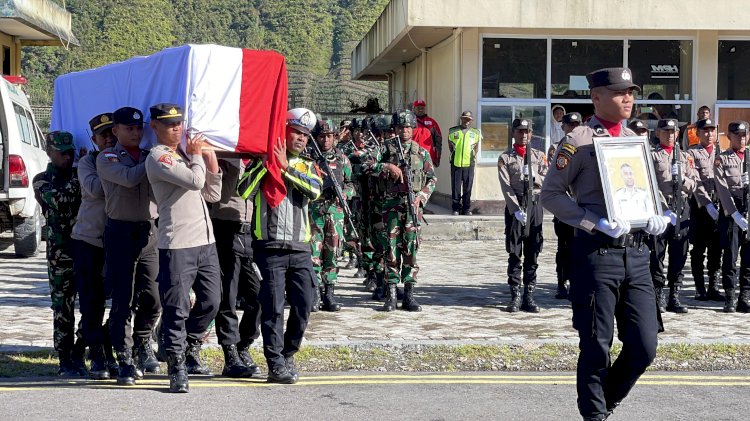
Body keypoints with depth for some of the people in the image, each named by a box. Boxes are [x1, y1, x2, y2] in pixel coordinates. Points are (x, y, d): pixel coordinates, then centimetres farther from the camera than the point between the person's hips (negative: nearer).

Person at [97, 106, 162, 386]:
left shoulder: (149, 157, 16)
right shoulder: (106, 158, 2)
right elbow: (129, 178, -16)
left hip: (149, 231, 4)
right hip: (121, 232, -4)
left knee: (152, 298, 5)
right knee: (123, 300, -2)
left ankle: (143, 345, 30)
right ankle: (125, 360, 6)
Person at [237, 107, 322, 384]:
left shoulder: (307, 167, 15)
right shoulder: (260, 163, 5)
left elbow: (315, 190, -7)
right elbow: (244, 191, -13)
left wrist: (286, 167, -13)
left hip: (301, 249, 4)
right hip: (270, 247, -4)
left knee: (303, 306, 5)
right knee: (273, 308, -4)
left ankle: (288, 354, 23)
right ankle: (276, 365, 2)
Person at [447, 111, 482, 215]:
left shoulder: (476, 133, 7)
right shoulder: (452, 131, 6)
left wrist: (473, 156, 11)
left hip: (469, 163, 0)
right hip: (456, 163, 0)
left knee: (468, 187, 1)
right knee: (455, 187, 0)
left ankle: (467, 209, 8)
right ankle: (456, 208, 8)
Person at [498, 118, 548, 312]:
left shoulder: (539, 156, 12)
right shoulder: (505, 158, 4)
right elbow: (506, 187, -6)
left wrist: (533, 175, -14)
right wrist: (516, 210, -16)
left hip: (535, 204, 2)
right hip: (515, 206, -2)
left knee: (532, 254, 3)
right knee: (515, 254, -2)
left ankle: (529, 296, 8)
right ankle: (515, 297, 2)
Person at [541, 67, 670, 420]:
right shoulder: (578, 142, -4)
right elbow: (550, 194, -6)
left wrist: (657, 217, 2)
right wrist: (595, 222, -16)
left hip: (636, 253, 6)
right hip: (597, 253, -6)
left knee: (644, 347, 5)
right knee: (597, 346, 2)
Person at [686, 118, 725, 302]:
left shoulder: (721, 152, 14)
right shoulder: (692, 153, 1)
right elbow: (695, 183, -8)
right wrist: (707, 204, -17)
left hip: (719, 205, 3)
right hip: (700, 205, -3)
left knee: (716, 249, 5)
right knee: (698, 249, 2)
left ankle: (714, 287, 10)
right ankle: (700, 288, 8)